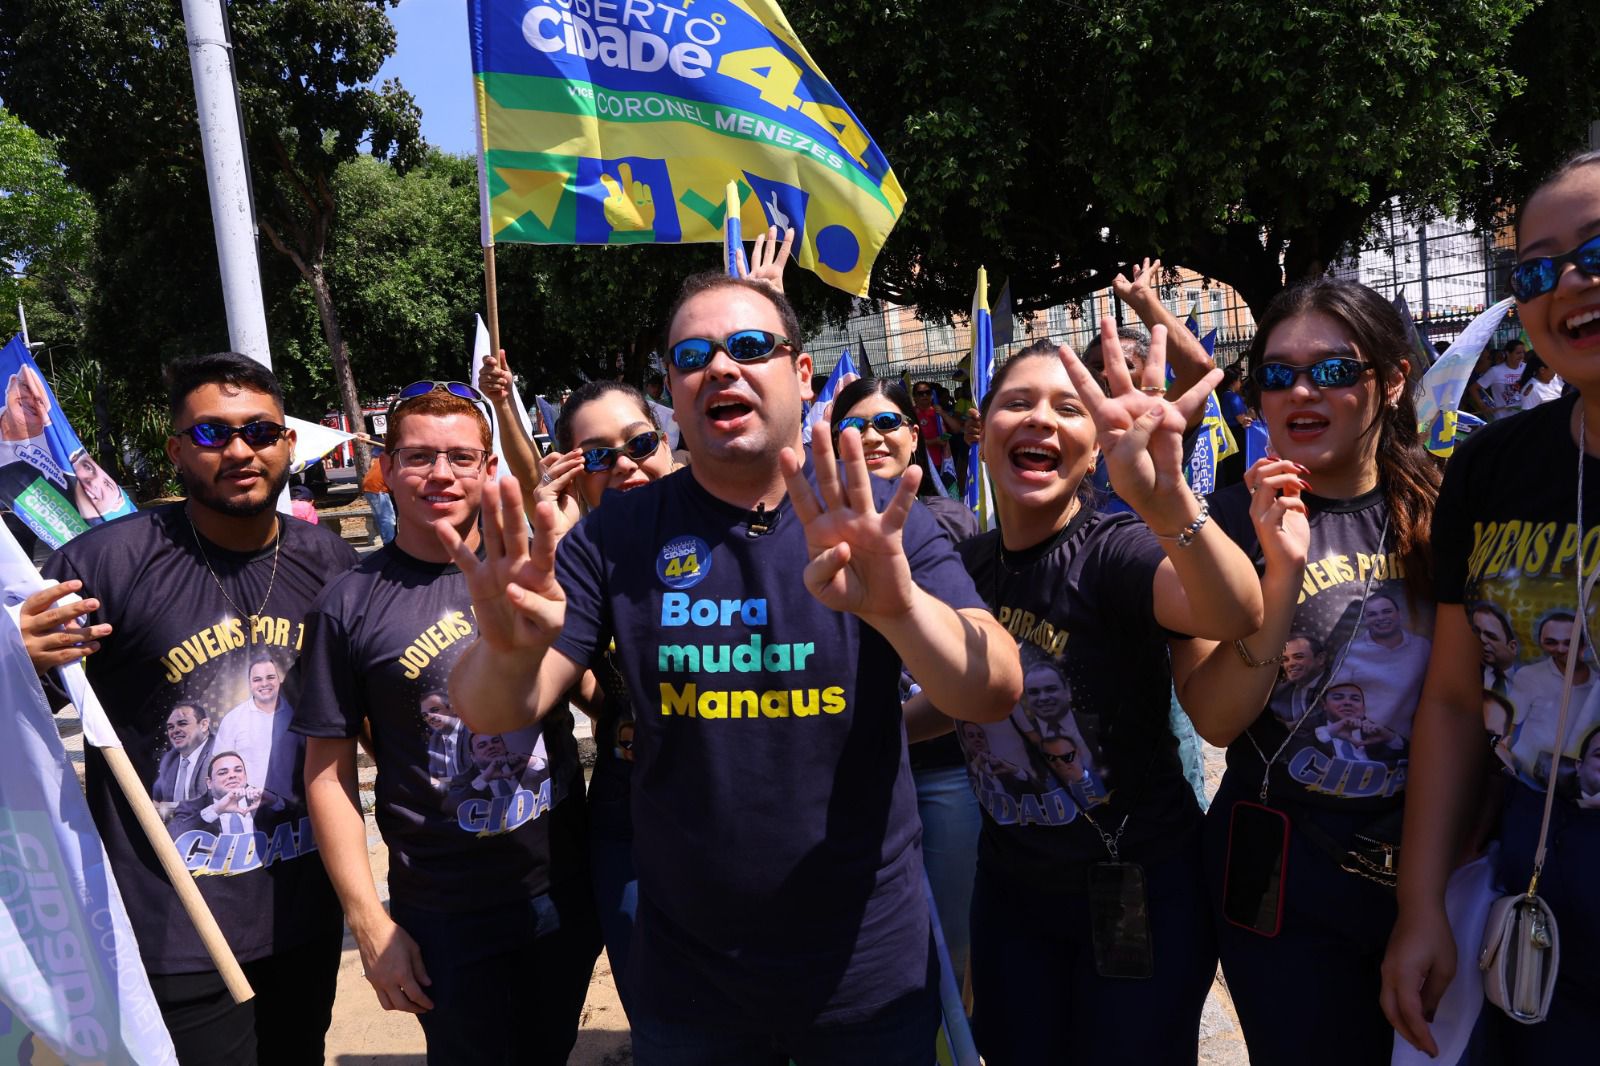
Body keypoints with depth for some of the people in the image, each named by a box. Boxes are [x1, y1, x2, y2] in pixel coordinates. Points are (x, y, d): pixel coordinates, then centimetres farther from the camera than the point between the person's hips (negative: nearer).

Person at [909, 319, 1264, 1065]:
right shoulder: (968, 563, -3)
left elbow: (1236, 615, -43)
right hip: (1009, 886, 5)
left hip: (1138, 889, -5)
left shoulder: (1112, 551, -20)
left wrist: (1167, 497, -60)